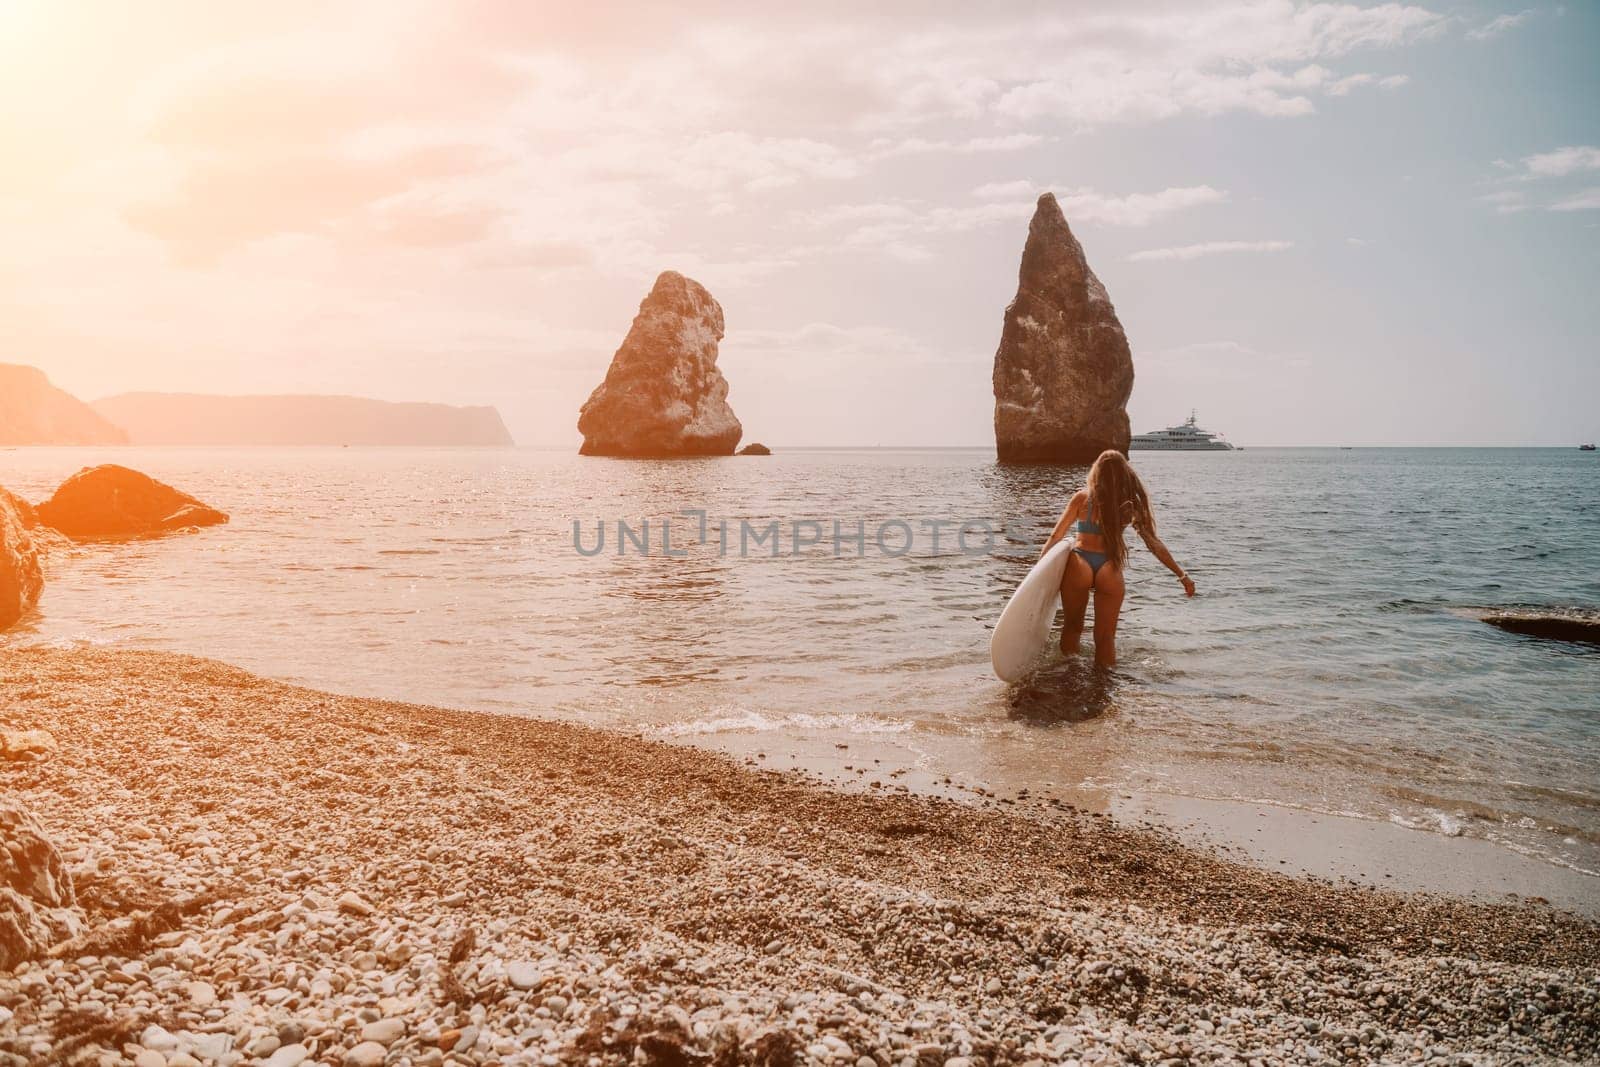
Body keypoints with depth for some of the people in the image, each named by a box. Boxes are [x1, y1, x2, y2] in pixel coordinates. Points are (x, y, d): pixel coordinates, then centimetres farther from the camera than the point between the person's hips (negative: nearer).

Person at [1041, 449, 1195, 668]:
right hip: (1110, 571, 1)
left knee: (1073, 626, 17)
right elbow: (1154, 543, 4)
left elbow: (1056, 536, 1)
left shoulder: (1082, 498, -1)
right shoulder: (1130, 503, 2)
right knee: (1106, 637, 10)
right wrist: (1182, 575, 11)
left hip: (1079, 565, -1)